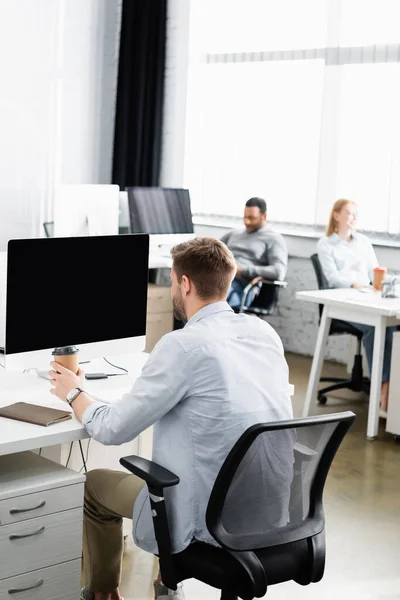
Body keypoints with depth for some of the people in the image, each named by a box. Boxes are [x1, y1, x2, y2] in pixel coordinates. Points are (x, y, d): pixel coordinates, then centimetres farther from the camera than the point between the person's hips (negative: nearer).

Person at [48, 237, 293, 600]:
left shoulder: (184, 345, -19)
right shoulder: (266, 332, 1)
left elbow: (112, 429, -12)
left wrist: (73, 393, 8)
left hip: (213, 519, -7)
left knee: (95, 484, 19)